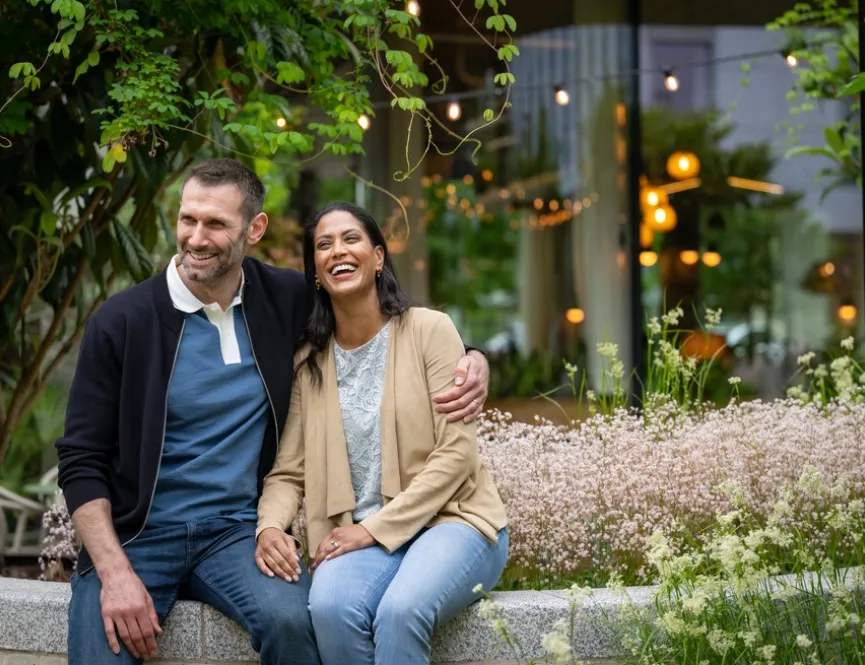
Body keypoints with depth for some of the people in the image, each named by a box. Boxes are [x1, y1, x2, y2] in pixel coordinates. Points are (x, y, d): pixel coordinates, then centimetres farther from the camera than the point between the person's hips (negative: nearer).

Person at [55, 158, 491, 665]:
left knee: (290, 621, -29)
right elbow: (82, 461, -3)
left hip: (236, 529, 1)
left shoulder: (287, 301, 2)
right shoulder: (121, 322, -4)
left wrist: (470, 361, -6)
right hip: (136, 535, -1)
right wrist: (115, 573, -15)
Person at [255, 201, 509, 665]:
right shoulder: (309, 362, 10)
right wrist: (270, 526, -16)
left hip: (449, 520, -2)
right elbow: (288, 472, 7)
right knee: (330, 607, -32)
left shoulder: (429, 330, -1)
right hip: (359, 539, 3)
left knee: (400, 611, -35)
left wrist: (374, 528, -13)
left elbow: (457, 452, -7)